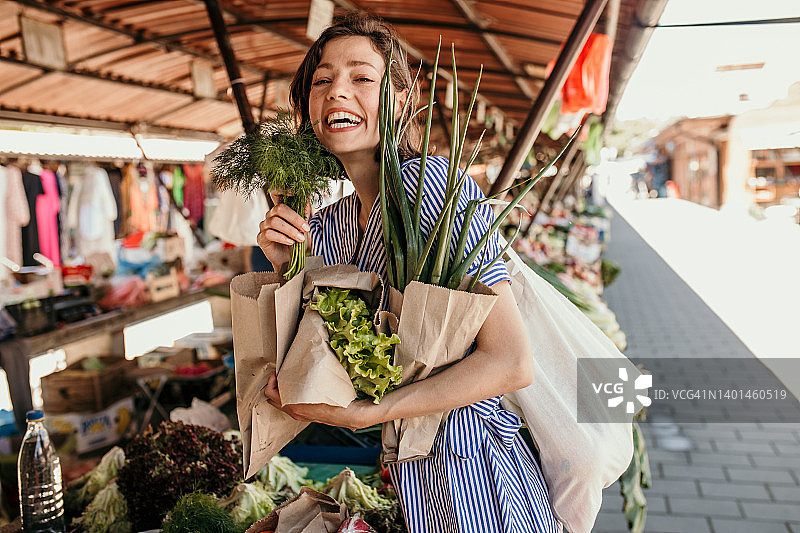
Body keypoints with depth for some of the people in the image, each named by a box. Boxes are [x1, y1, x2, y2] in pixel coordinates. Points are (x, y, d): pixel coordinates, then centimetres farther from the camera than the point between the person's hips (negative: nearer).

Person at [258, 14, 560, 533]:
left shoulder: (437, 182, -20)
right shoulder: (324, 227, 2)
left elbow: (513, 363, -25)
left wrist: (362, 413, -25)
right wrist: (286, 267, -7)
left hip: (473, 468, -6)